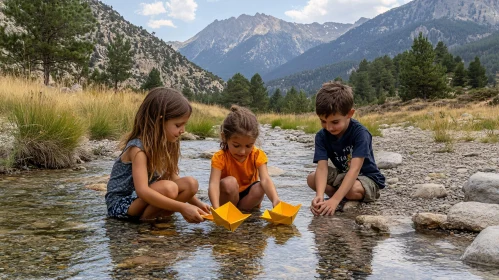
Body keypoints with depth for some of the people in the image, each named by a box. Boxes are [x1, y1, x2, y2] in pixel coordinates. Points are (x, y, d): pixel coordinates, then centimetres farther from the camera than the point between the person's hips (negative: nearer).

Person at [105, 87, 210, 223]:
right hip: (120, 204, -8)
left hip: (145, 199, 8)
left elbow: (173, 178, 3)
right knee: (168, 188, -33)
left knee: (191, 183, -10)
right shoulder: (138, 148, -24)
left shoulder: (164, 145, 0)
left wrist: (198, 203, -9)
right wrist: (182, 207, -42)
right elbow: (142, 191, -37)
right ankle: (144, 220, -11)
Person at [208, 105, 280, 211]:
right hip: (228, 198, -2)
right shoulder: (220, 157, -22)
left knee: (260, 187, -29)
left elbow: (265, 179, -32)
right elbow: (214, 184, -37)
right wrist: (216, 208, -56)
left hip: (247, 195, 2)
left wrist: (275, 200, -52)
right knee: (230, 182, -32)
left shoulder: (257, 155, -16)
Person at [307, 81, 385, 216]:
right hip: (342, 176, 4)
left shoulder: (360, 133, -28)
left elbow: (355, 169, -36)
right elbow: (322, 167, -25)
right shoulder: (322, 136, -14)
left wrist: (334, 200, -48)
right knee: (312, 178, -18)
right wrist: (319, 195, -46)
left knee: (353, 190, -36)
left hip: (367, 178, -4)